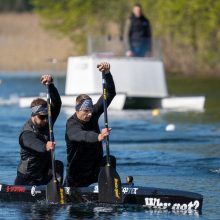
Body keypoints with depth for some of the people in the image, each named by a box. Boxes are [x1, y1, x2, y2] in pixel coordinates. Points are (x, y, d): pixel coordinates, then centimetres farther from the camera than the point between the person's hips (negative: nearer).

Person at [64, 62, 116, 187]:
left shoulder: (93, 115, -5)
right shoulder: (72, 124, -21)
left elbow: (110, 94, -9)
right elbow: (81, 136, -44)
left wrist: (107, 73, -25)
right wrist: (98, 137, -64)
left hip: (96, 167, 4)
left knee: (111, 160, -20)